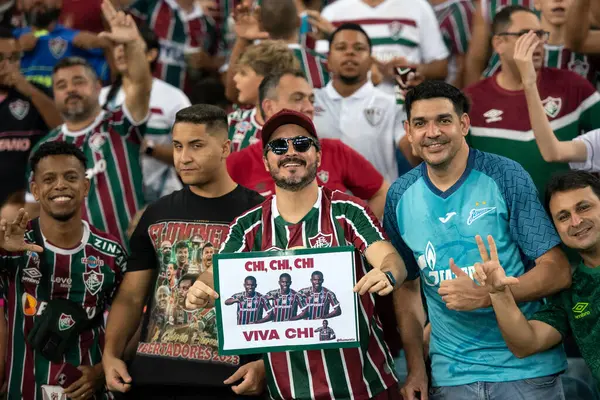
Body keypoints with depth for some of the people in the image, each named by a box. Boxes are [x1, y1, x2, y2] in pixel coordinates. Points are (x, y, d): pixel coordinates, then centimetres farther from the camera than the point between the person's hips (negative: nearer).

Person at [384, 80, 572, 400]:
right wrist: (415, 368, 3)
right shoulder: (400, 196, 3)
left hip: (525, 366, -3)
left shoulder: (506, 177, -9)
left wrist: (485, 295, -23)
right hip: (450, 372, 3)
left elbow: (558, 271, -10)